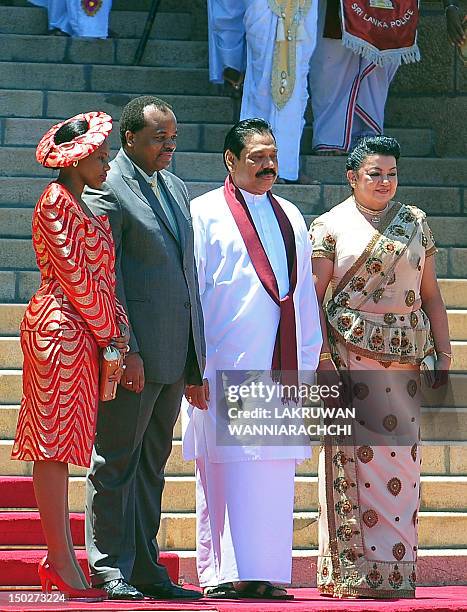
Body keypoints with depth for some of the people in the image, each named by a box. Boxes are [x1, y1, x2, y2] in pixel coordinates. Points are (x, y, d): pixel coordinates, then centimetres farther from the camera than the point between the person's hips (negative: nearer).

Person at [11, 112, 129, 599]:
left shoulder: (88, 211, 21)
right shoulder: (56, 202, -8)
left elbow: (103, 277, 17)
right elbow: (73, 273, -13)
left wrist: (117, 330, 4)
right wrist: (109, 333, -9)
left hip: (86, 333, 10)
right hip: (60, 326, -10)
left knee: (61, 443, 8)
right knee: (54, 440, -8)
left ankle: (59, 559, 9)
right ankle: (61, 560, -9)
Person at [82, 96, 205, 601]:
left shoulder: (175, 189, 17)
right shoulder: (108, 189, -8)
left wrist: (196, 352, 15)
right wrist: (124, 350, -18)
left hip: (174, 352, 8)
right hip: (133, 353, -8)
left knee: (152, 464, 12)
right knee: (116, 461, -2)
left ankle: (146, 569, 17)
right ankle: (110, 570, 3)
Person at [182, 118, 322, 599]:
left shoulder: (290, 217, 18)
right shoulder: (205, 213, 2)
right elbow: (189, 291, -3)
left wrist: (307, 362, 12)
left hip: (281, 362, 5)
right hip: (227, 362, -5)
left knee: (275, 468, 4)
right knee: (227, 467, -8)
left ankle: (267, 573, 7)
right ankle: (223, 574, -7)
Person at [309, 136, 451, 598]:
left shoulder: (415, 222, 14)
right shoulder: (331, 226, 3)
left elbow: (431, 295, 14)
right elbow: (313, 297, -2)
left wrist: (443, 355, 8)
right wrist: (322, 358, -11)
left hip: (404, 355, 4)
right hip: (351, 350, -3)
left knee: (400, 456, 0)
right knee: (353, 454, -7)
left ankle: (394, 572, 5)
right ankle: (353, 572, -4)